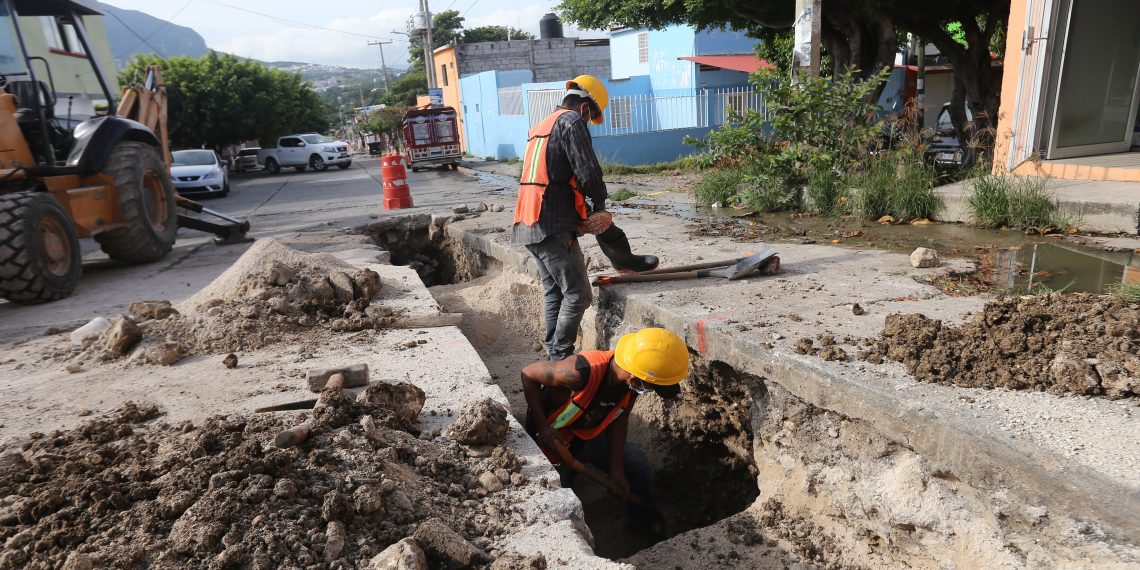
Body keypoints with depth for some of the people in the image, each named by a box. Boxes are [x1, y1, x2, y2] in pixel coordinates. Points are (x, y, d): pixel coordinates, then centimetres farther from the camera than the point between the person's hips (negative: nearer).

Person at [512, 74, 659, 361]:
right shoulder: (572, 121, -6)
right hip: (552, 226, -10)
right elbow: (588, 175, -18)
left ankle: (554, 353, 26)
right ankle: (561, 356, 5)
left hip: (528, 224, 10)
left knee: (554, 291, 18)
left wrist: (586, 208, 12)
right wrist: (600, 201, 3)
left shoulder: (542, 125, 23)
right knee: (577, 294, -1)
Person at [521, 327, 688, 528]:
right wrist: (543, 428, -28)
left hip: (588, 436, 6)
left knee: (636, 460, 5)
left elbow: (619, 420, -5)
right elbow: (528, 374, -27)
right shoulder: (582, 372, -41)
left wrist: (616, 468, -4)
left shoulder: (632, 382, -21)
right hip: (553, 442, -6)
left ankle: (642, 524, 26)